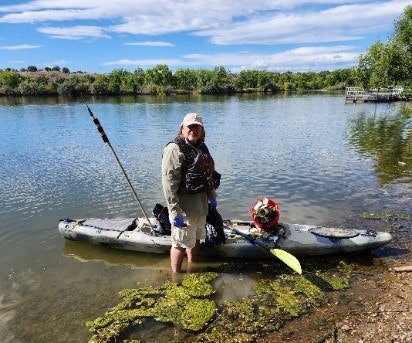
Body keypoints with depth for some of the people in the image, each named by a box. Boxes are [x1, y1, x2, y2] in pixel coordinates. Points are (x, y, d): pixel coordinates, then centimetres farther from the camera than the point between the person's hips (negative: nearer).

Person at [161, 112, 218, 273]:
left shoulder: (202, 148, 12)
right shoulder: (174, 150, -16)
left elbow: (209, 174, 22)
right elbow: (169, 183, -22)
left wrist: (212, 196, 20)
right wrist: (174, 211, -24)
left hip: (201, 203, 9)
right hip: (184, 204, -9)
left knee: (196, 238, 22)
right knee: (181, 243, 2)